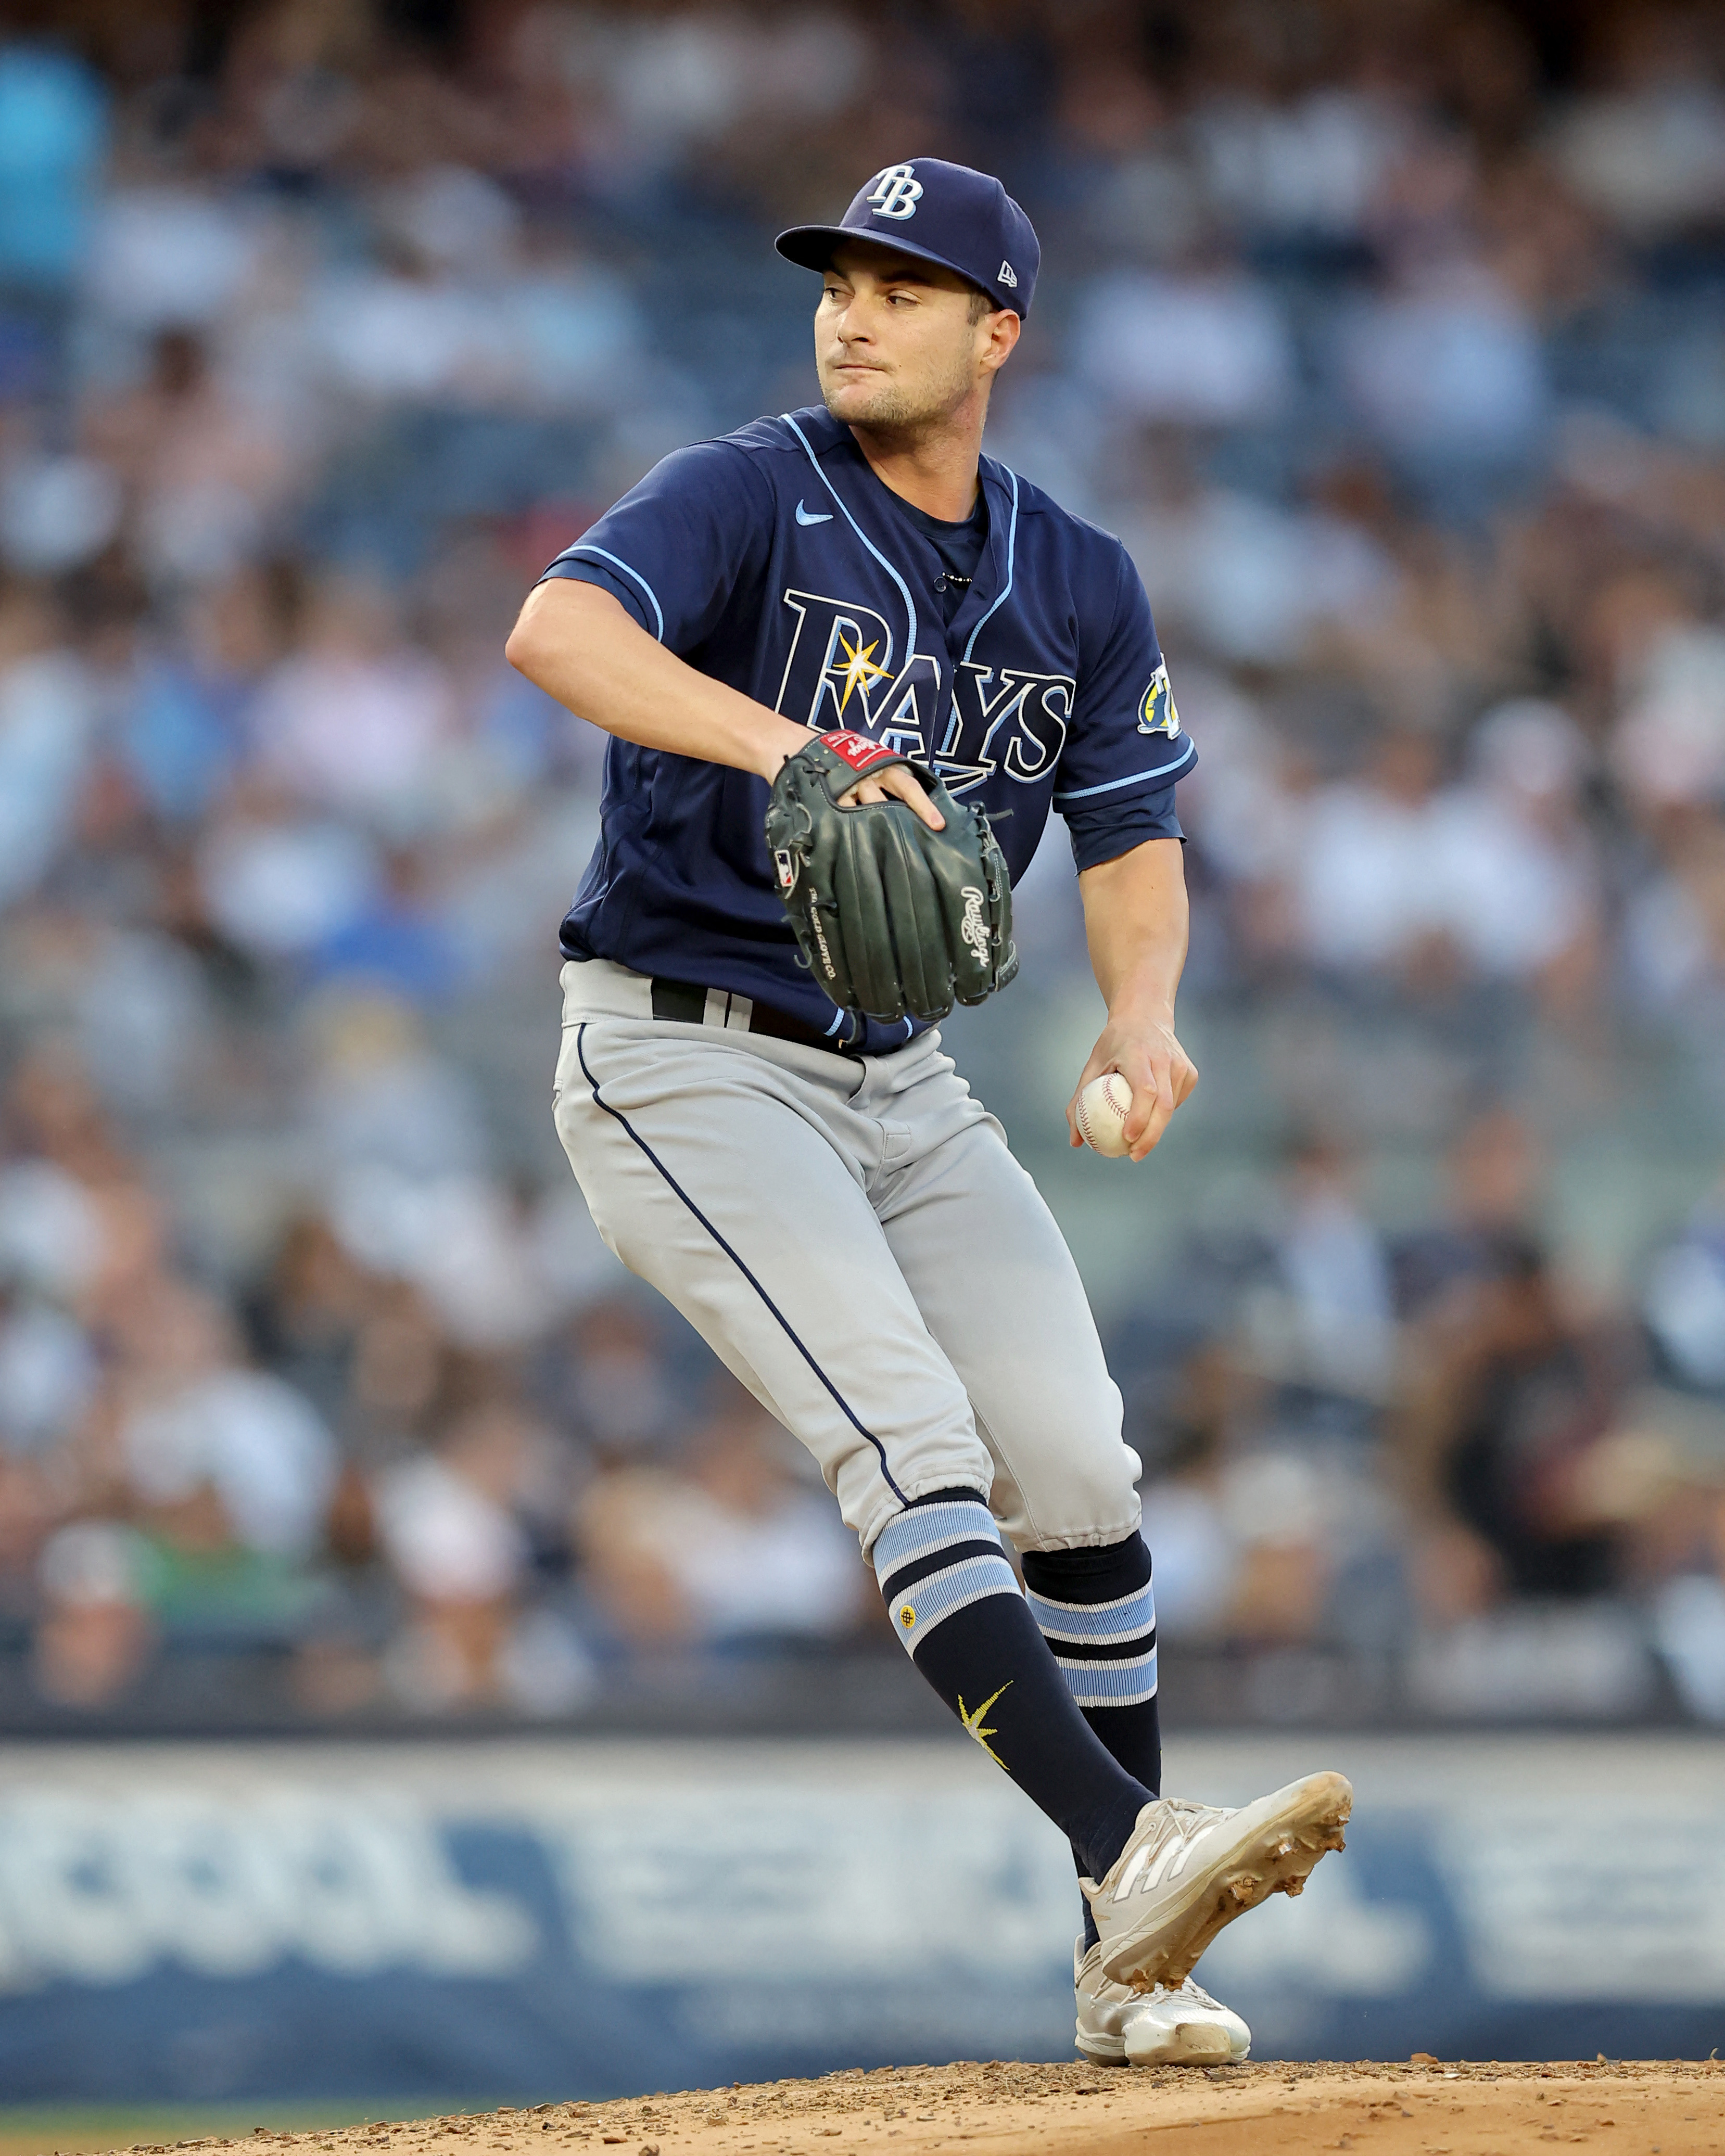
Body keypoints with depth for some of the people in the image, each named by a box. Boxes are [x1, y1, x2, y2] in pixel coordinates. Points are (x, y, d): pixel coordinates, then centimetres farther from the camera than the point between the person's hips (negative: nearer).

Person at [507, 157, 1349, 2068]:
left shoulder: (1078, 585, 7)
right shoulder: (748, 498, -11)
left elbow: (1134, 844, 10)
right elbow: (557, 632, -30)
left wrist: (1140, 1015, -13)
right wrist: (801, 751, -45)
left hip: (901, 1081, 6)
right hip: (684, 1060, -6)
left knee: (1077, 1467, -3)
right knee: (911, 1432, -22)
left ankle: (1128, 1971, 8)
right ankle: (1133, 1852, -32)